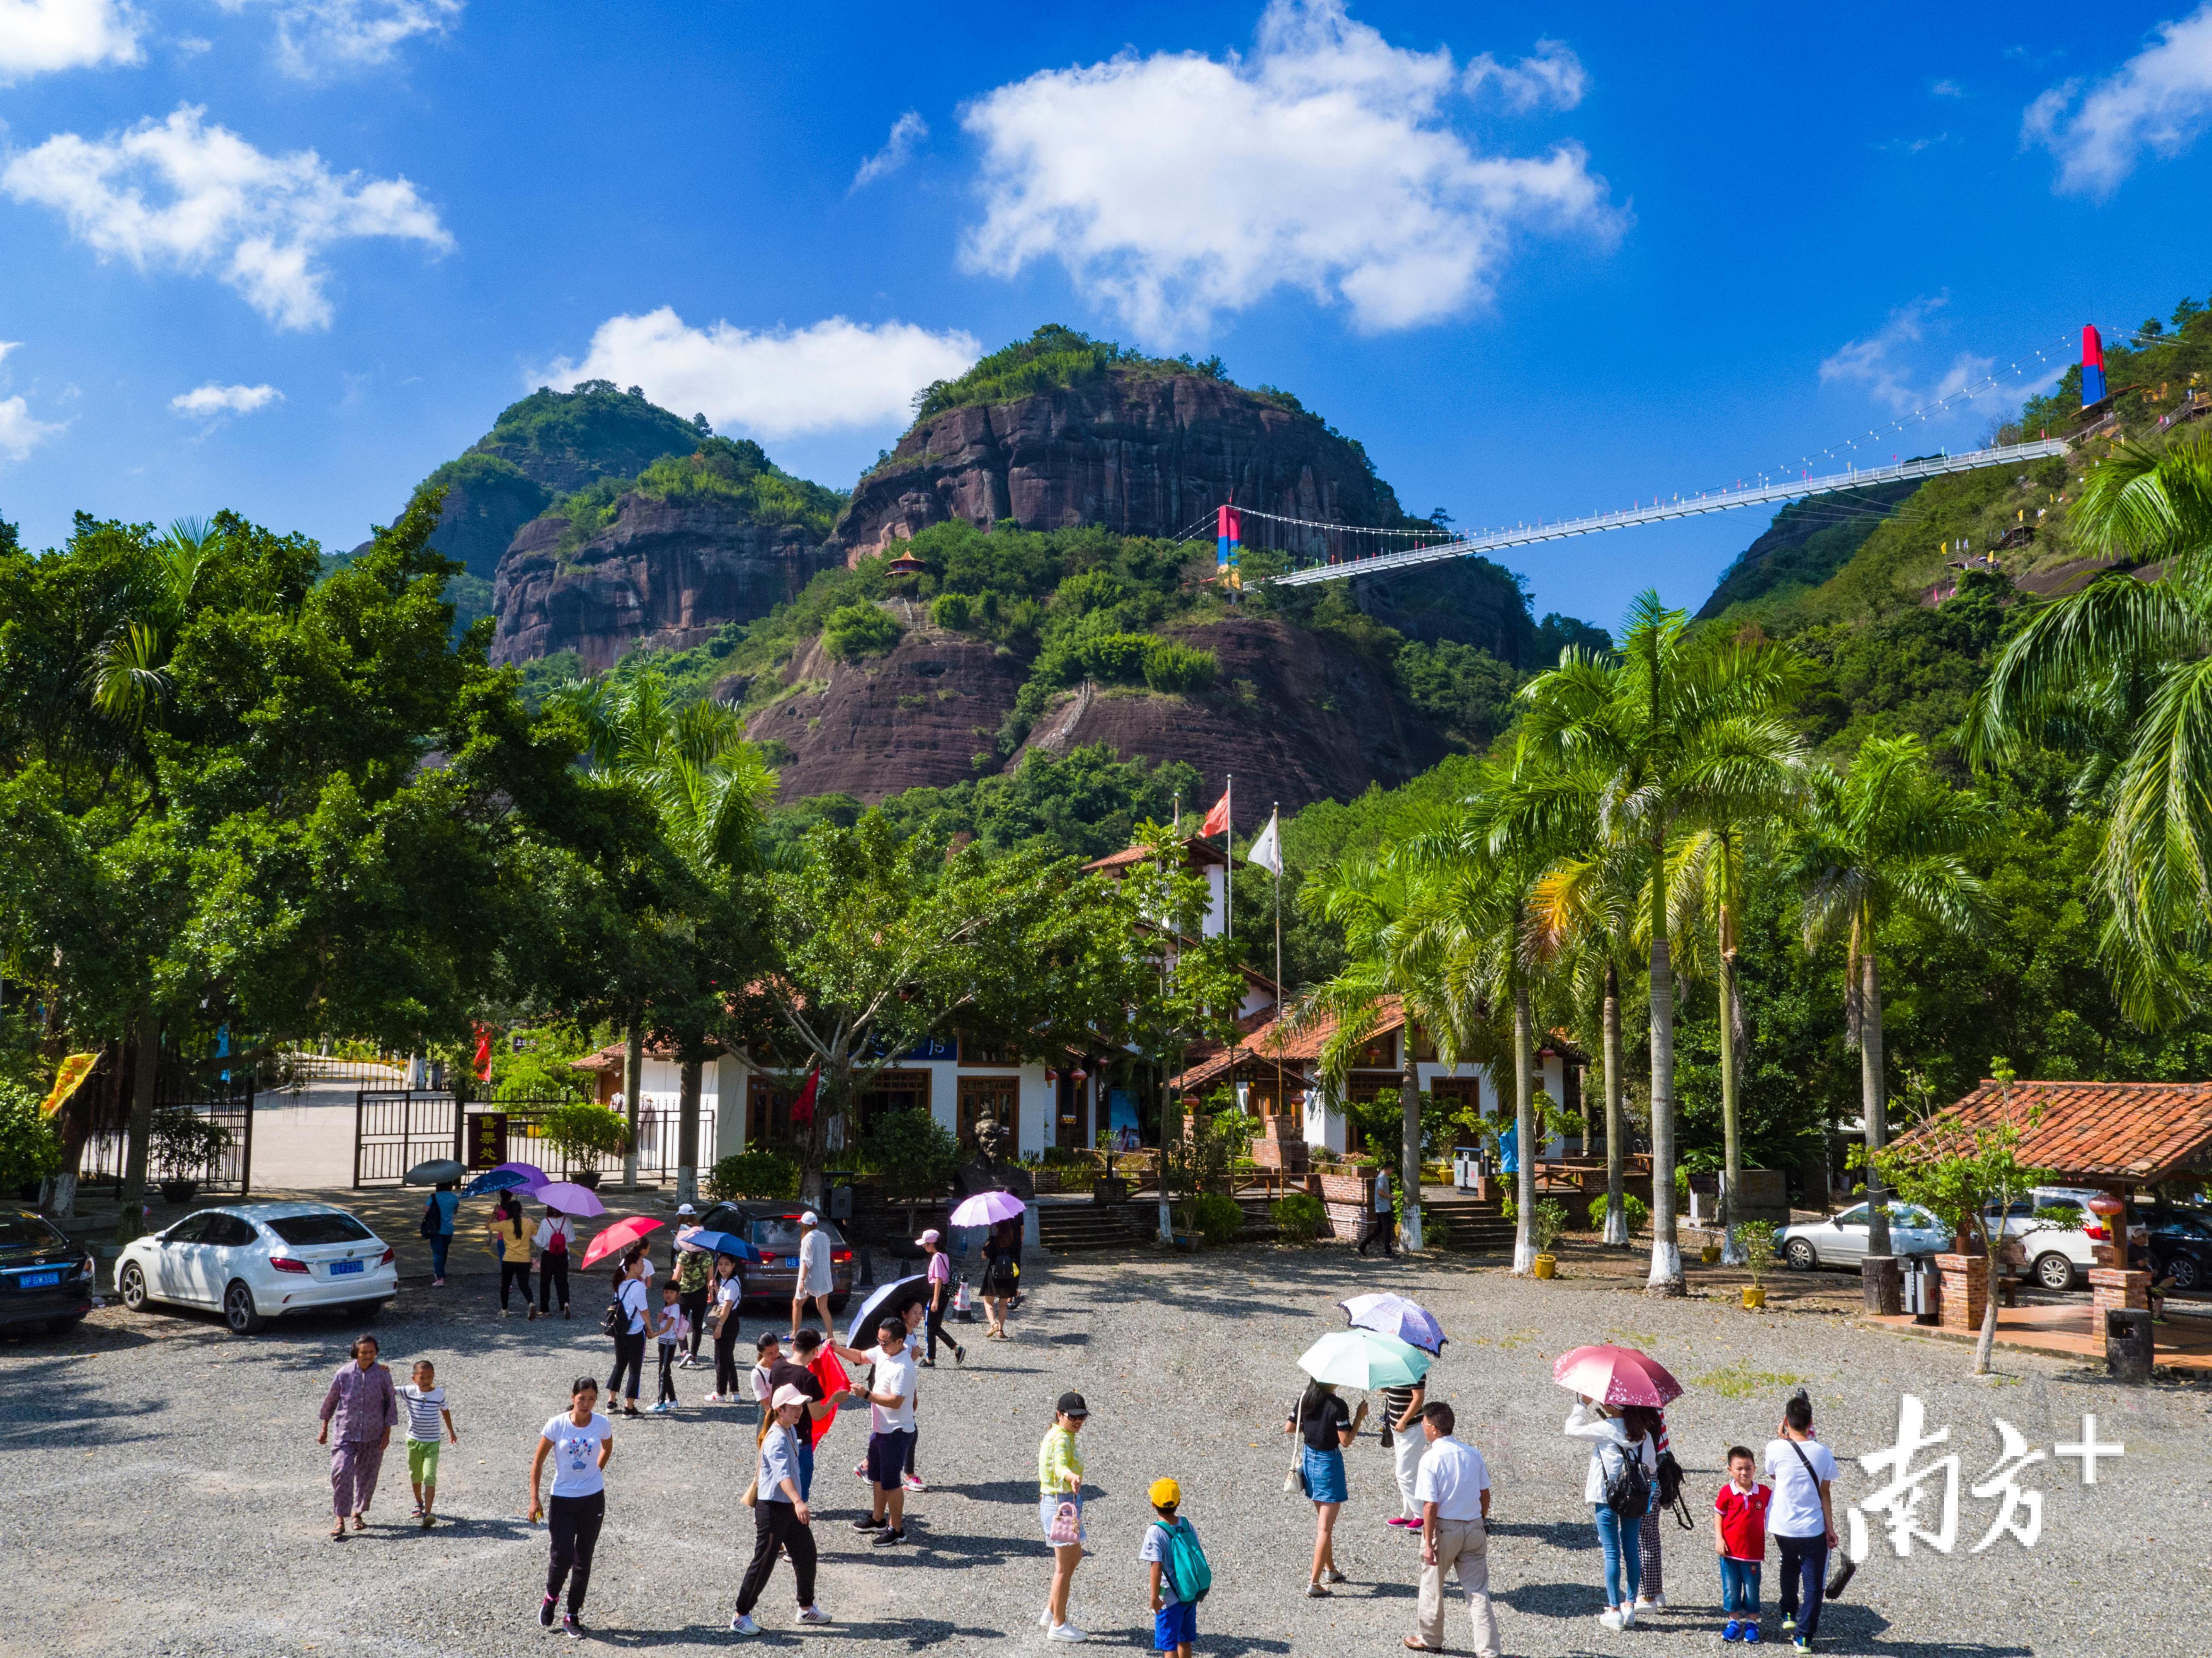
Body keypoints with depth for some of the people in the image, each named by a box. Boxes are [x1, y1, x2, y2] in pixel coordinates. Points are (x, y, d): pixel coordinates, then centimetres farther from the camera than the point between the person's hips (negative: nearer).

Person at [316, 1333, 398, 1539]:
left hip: (374, 1435, 1)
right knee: (342, 1472, -13)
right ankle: (340, 1520, -7)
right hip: (347, 1432, -1)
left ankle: (359, 1513, 29)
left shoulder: (383, 1375, -6)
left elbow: (390, 1404, 2)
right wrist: (325, 1429, 11)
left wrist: (387, 1433, -1)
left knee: (367, 1476, 9)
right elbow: (331, 1400, 6)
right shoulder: (344, 1373, -7)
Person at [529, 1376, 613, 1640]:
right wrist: (534, 1499, -6)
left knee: (583, 1561, 7)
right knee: (562, 1558, -5)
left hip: (593, 1499, 2)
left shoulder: (602, 1424, -8)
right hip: (563, 1499, -2)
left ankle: (573, 1617, 20)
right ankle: (551, 1598, 27)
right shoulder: (557, 1425, -14)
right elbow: (538, 1461, -5)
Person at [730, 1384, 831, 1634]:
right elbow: (782, 1473, -42)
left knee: (807, 1555, 15)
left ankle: (807, 1608, 31)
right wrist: (798, 1502, -54)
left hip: (790, 1508, 9)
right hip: (772, 1508, -9)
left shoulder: (791, 1430, 5)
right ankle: (741, 1617, 11)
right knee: (764, 1562, -1)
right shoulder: (776, 1439, -26)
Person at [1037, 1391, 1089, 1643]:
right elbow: (1060, 1466, -41)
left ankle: (1051, 1613, 29)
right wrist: (1073, 1477, -62)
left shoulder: (1057, 1435, 10)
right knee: (1064, 1567, 0)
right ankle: (1059, 1626, 11)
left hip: (1062, 1503, 11)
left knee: (1075, 1557, 21)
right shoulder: (1061, 1439, -22)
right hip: (1062, 1504, -11)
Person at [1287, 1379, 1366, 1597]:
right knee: (1325, 1527, -1)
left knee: (1323, 1519, 24)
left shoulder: (1305, 1400, -2)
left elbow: (1289, 1428, 6)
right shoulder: (1337, 1405, -21)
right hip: (1329, 1462, -7)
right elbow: (1346, 1440, -19)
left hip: (1309, 1458, 7)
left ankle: (1330, 1570, 36)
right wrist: (1360, 1417, -9)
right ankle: (1314, 1583, -1)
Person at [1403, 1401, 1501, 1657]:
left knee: (1432, 1587, 17)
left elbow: (1431, 1505, -17)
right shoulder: (1473, 1453, 0)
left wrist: (1428, 1543, -12)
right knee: (1479, 1593, 7)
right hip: (1474, 1528, 4)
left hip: (1444, 1529, -4)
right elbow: (1485, 1495, 7)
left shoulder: (1431, 1458, -16)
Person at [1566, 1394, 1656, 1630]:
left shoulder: (1606, 1429, -13)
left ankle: (1615, 1611, 5)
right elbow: (1651, 1467, 9)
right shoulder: (1642, 1432, 2)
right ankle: (1629, 1607, 16)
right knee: (1631, 1550, 11)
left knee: (1612, 1553, 1)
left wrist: (1582, 1404, -1)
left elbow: (1572, 1430, -8)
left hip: (1607, 1497, -5)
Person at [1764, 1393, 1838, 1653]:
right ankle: (1805, 1636, 9)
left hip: (1783, 1527, 1)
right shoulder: (1822, 1452, -9)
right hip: (1813, 1529, -1)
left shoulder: (1776, 1448, -13)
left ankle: (1789, 1615, 27)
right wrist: (1830, 1529, 6)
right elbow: (1825, 1493, -3)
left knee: (1790, 1565, 29)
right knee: (1813, 1583, 9)